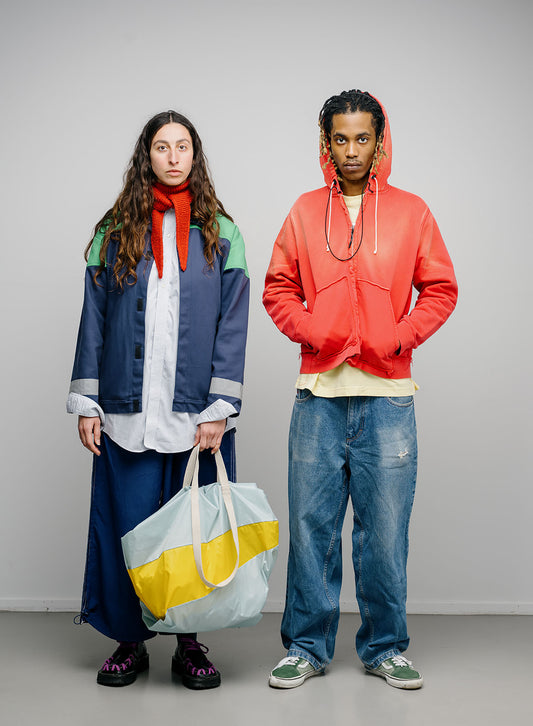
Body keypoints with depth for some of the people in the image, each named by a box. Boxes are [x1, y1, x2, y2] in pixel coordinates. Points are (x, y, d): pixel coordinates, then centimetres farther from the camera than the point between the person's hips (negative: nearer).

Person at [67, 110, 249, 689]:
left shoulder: (220, 234, 6)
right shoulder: (114, 232, 8)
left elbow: (232, 327, 1)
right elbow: (93, 321, 8)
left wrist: (219, 408, -7)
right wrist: (86, 403, 3)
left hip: (197, 412, 0)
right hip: (128, 412, 1)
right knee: (128, 525, 5)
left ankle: (189, 642, 20)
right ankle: (130, 639, 21)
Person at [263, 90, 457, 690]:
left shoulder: (411, 211, 7)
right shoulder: (305, 211, 10)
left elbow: (440, 290, 7)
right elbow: (278, 287, 11)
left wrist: (397, 340, -7)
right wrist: (312, 332, -6)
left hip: (387, 395, -1)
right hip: (318, 393, 1)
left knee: (385, 528, 4)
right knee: (311, 523, 4)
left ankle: (384, 648, 19)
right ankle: (307, 647, 18)